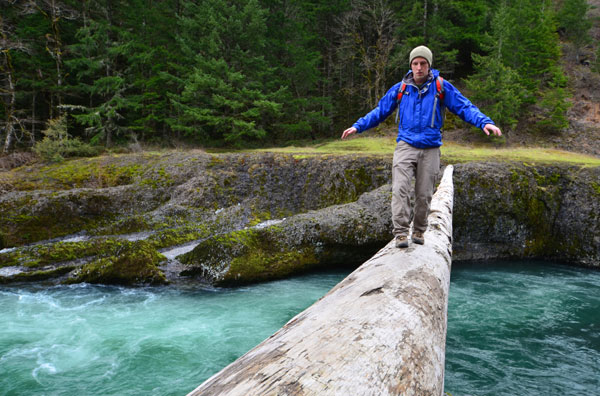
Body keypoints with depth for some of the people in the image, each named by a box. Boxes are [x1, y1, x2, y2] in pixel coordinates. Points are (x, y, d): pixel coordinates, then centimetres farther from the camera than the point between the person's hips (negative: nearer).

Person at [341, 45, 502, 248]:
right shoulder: (400, 89, 8)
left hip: (430, 149, 0)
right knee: (400, 188, -15)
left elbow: (465, 107, 1)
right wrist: (358, 126, 8)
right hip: (405, 146, 0)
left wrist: (485, 122, -14)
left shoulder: (441, 87, 3)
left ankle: (419, 231, 23)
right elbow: (379, 111, 15)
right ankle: (401, 232, -14)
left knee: (424, 194, 5)